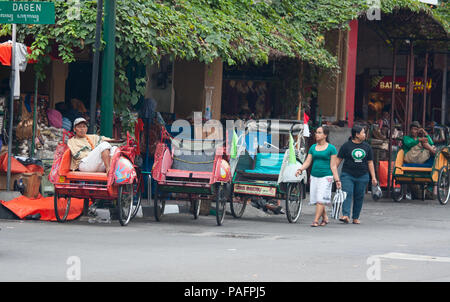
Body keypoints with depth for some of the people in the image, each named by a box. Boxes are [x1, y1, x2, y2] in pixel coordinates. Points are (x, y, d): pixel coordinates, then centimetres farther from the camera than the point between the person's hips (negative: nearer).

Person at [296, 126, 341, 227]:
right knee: (316, 200, 6)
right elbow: (307, 162, 9)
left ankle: (316, 220, -14)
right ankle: (325, 218, 23)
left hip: (326, 177, -5)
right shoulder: (313, 147, 12)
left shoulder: (331, 148, -1)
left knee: (321, 199, -13)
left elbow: (333, 166, -2)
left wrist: (337, 180, -6)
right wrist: (300, 170, -9)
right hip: (314, 176, 5)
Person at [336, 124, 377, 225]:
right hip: (347, 175, -3)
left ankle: (356, 217, 14)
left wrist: (373, 177, 9)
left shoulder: (367, 147, 10)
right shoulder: (346, 146, 0)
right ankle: (346, 215, -24)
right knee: (347, 194, -16)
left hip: (362, 176, 3)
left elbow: (370, 162, 13)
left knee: (359, 197, 5)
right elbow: (339, 160, 2)